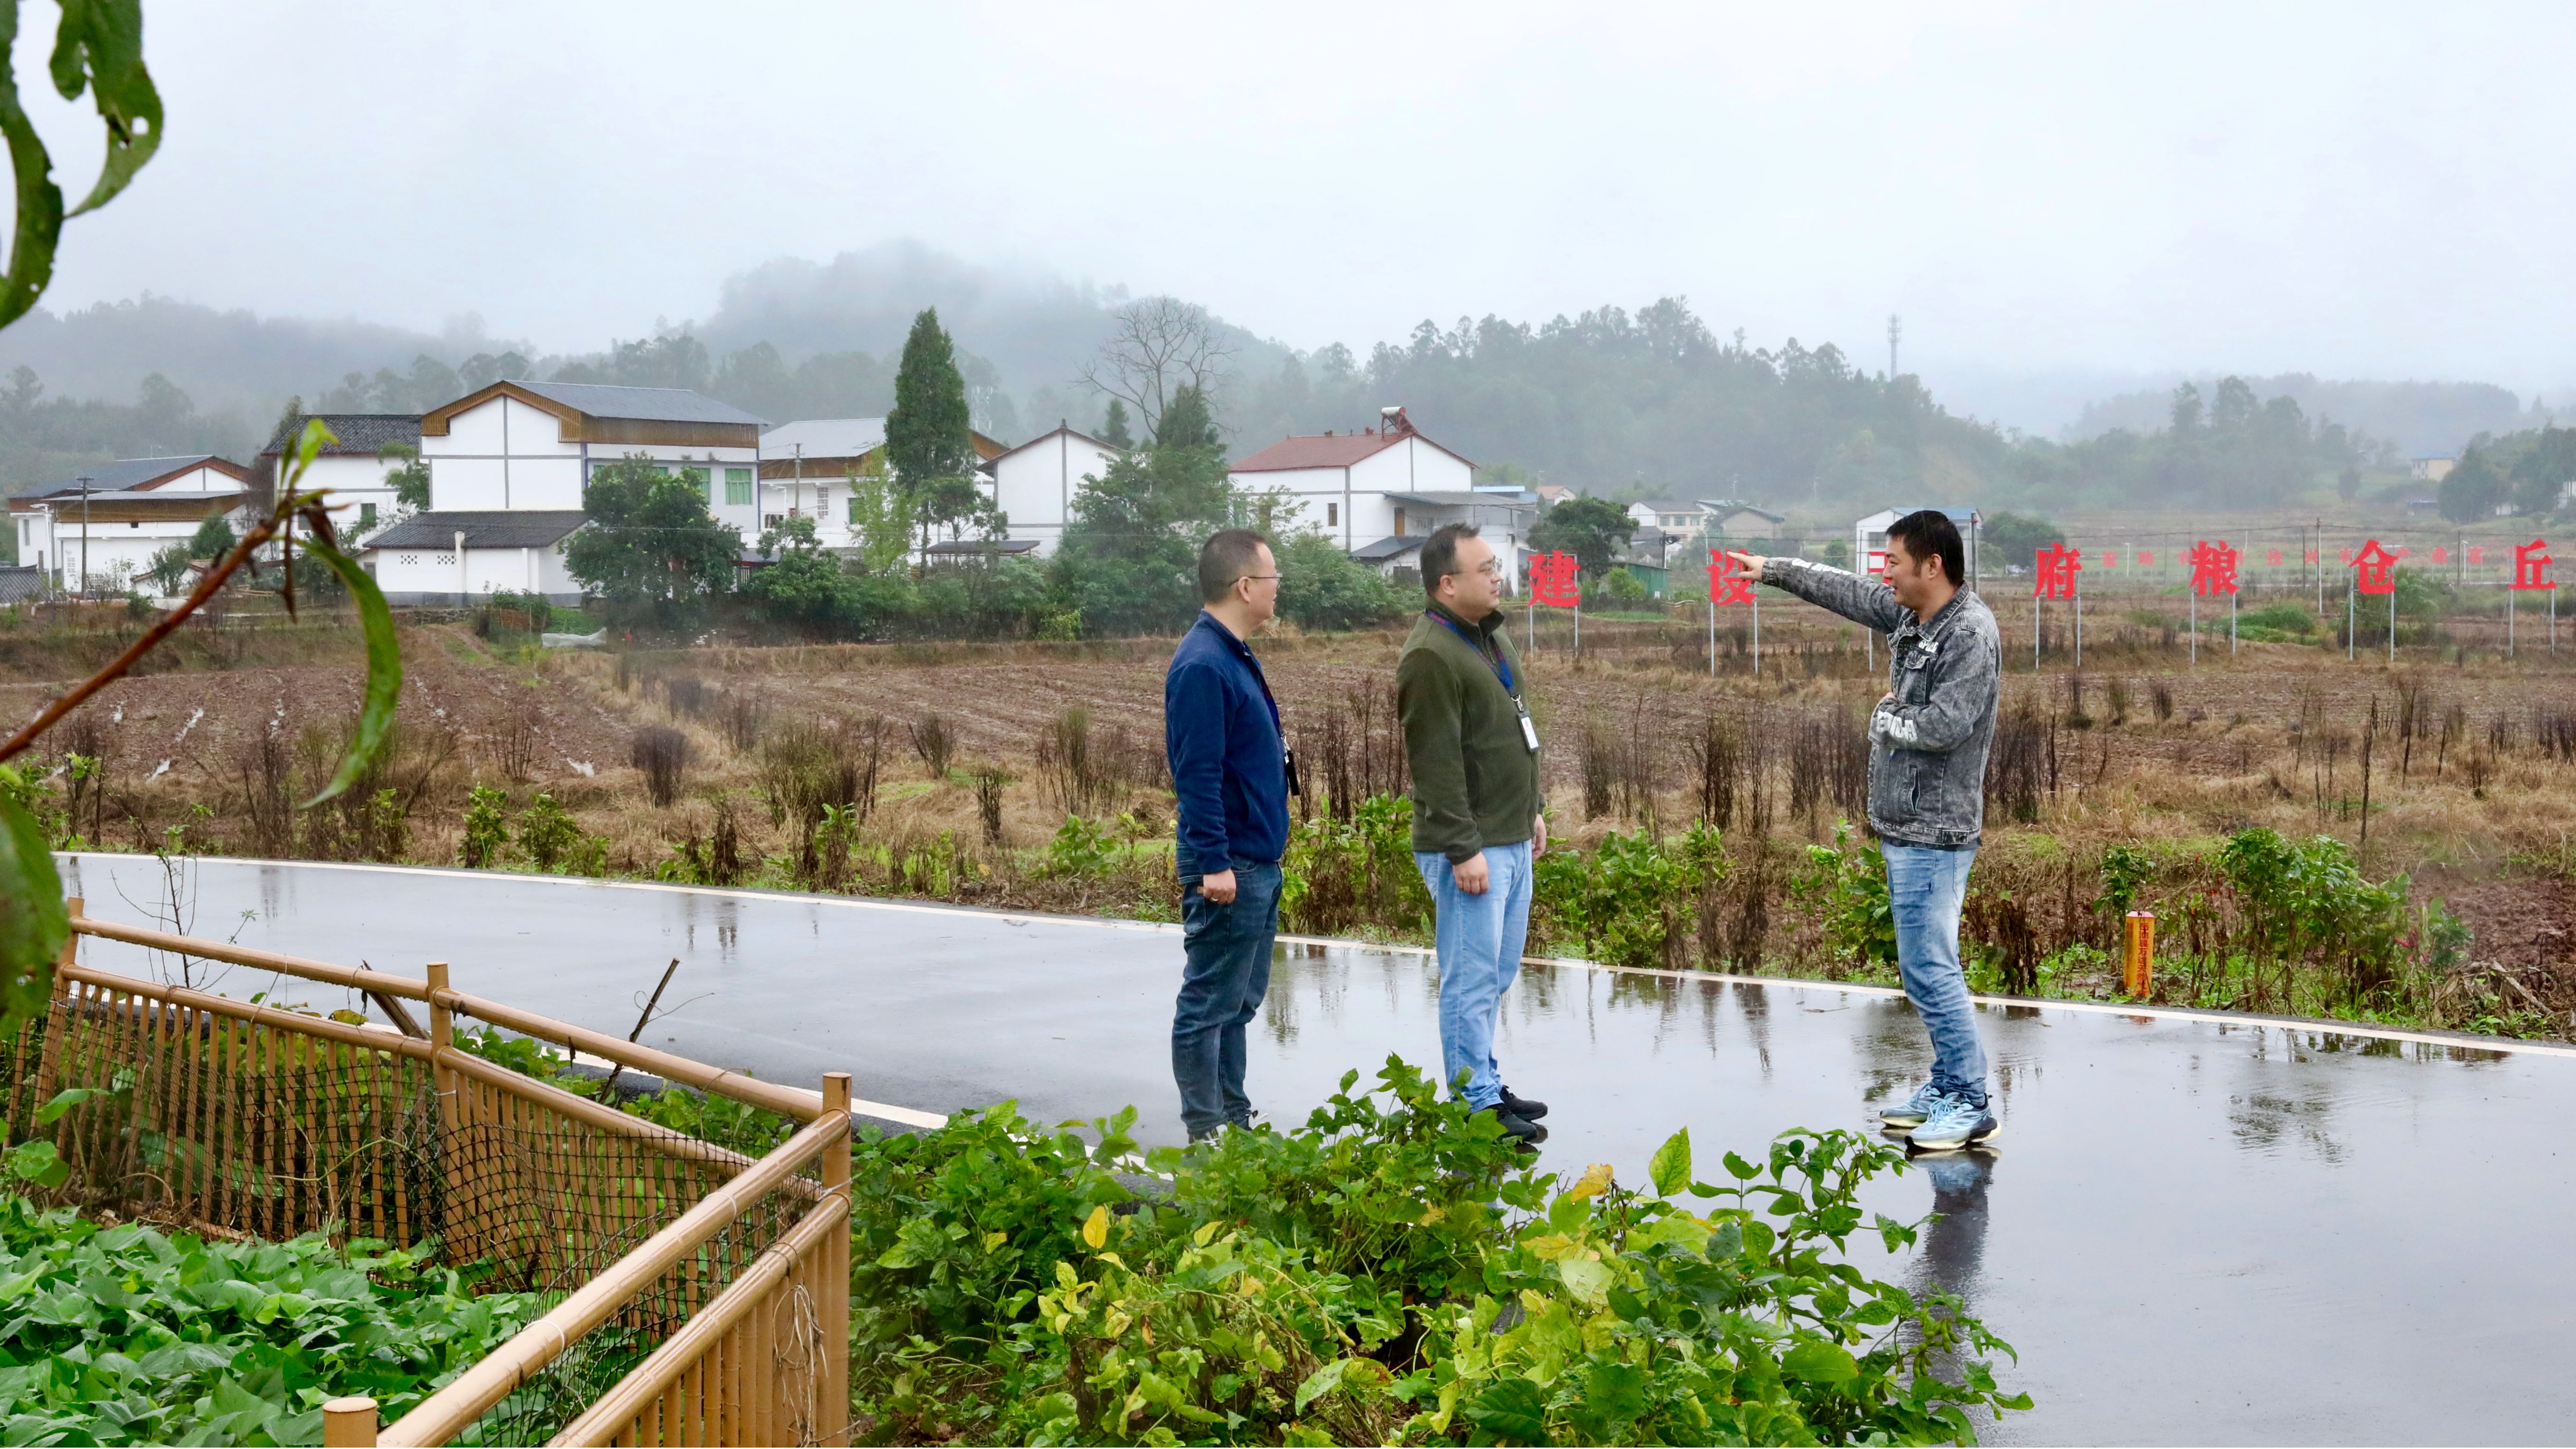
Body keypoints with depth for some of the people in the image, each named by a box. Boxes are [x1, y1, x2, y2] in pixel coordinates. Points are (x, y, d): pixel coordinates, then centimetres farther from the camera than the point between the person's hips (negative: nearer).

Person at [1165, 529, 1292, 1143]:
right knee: (1209, 1003, -2)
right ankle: (1207, 1133, 4)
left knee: (1241, 1001, 16)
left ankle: (1234, 1121, 25)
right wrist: (1213, 864, -24)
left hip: (1258, 861, 10)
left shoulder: (1235, 657, 13)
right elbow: (1197, 774, -22)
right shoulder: (1202, 666, -18)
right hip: (1229, 866, -10)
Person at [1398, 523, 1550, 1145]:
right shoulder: (1431, 656, -17)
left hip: (1512, 839, 10)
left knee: (1498, 974, 16)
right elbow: (1437, 763, -21)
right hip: (1471, 848, -10)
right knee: (1472, 979, -4)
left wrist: (1533, 810, 23)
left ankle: (1486, 1086, 26)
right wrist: (1463, 849, -22)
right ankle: (1477, 1106, 1)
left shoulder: (1495, 637, 14)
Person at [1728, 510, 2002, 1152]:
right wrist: (1773, 569, 34)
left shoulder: (1971, 633, -17)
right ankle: (1947, 1086, 24)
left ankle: (1970, 1105, -1)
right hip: (1904, 826, 9)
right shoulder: (1908, 614, 9)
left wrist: (1885, 718, -6)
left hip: (1934, 833, -9)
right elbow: (1847, 591, 26)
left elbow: (1942, 727, -25)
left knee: (1931, 968, -8)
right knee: (1924, 967, 15)